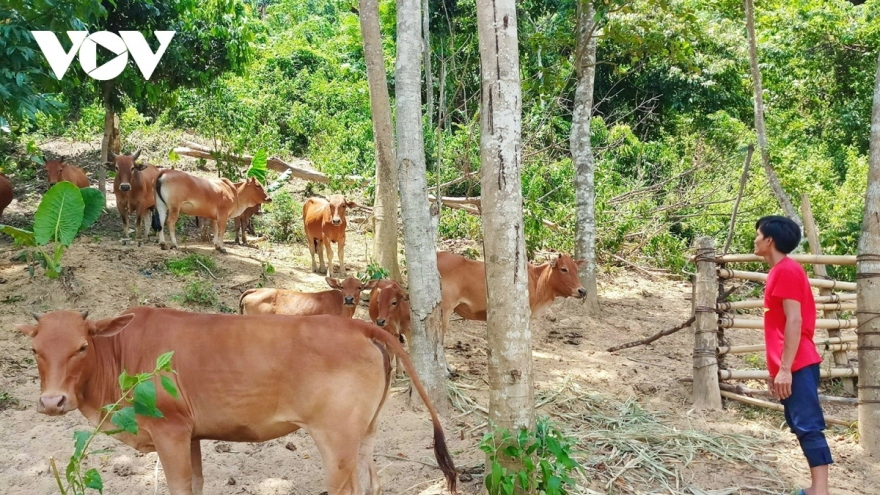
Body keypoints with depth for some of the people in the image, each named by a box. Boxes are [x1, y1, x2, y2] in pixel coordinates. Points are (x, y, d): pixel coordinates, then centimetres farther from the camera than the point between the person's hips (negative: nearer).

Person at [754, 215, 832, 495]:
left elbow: (794, 322, -18)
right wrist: (775, 369, 21)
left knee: (808, 427, -11)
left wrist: (785, 369, -20)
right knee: (801, 427, 10)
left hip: (797, 367, -10)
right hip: (789, 367, 10)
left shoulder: (786, 270, -12)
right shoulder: (780, 271, 18)